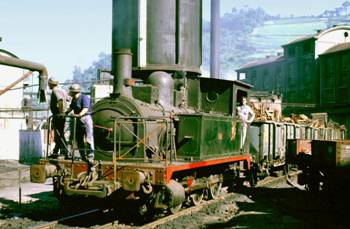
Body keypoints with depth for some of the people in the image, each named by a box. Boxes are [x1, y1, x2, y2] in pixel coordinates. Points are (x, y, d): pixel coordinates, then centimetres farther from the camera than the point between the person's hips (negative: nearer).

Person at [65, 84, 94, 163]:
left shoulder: (84, 98, -14)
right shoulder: (74, 99, 13)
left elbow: (85, 108, -26)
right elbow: (71, 107, 21)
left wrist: (79, 115, -39)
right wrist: (65, 113, 6)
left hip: (86, 118, -9)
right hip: (78, 120, 9)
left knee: (88, 138, -10)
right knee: (79, 138, 10)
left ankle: (90, 156, -7)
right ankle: (83, 156, 19)